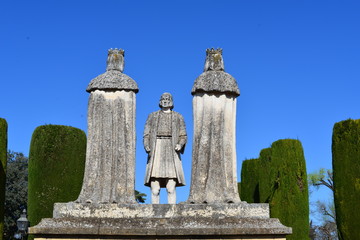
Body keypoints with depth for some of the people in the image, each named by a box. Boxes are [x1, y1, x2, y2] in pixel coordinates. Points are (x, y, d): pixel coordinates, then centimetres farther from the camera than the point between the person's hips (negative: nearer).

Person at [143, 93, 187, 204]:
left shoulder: (178, 117, 12)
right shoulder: (152, 116, 14)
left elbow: (183, 136, 9)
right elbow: (146, 135, 10)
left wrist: (180, 145, -13)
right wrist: (146, 146, -11)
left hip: (171, 154, -1)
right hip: (156, 153, 1)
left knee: (171, 188, -10)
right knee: (155, 189, -5)